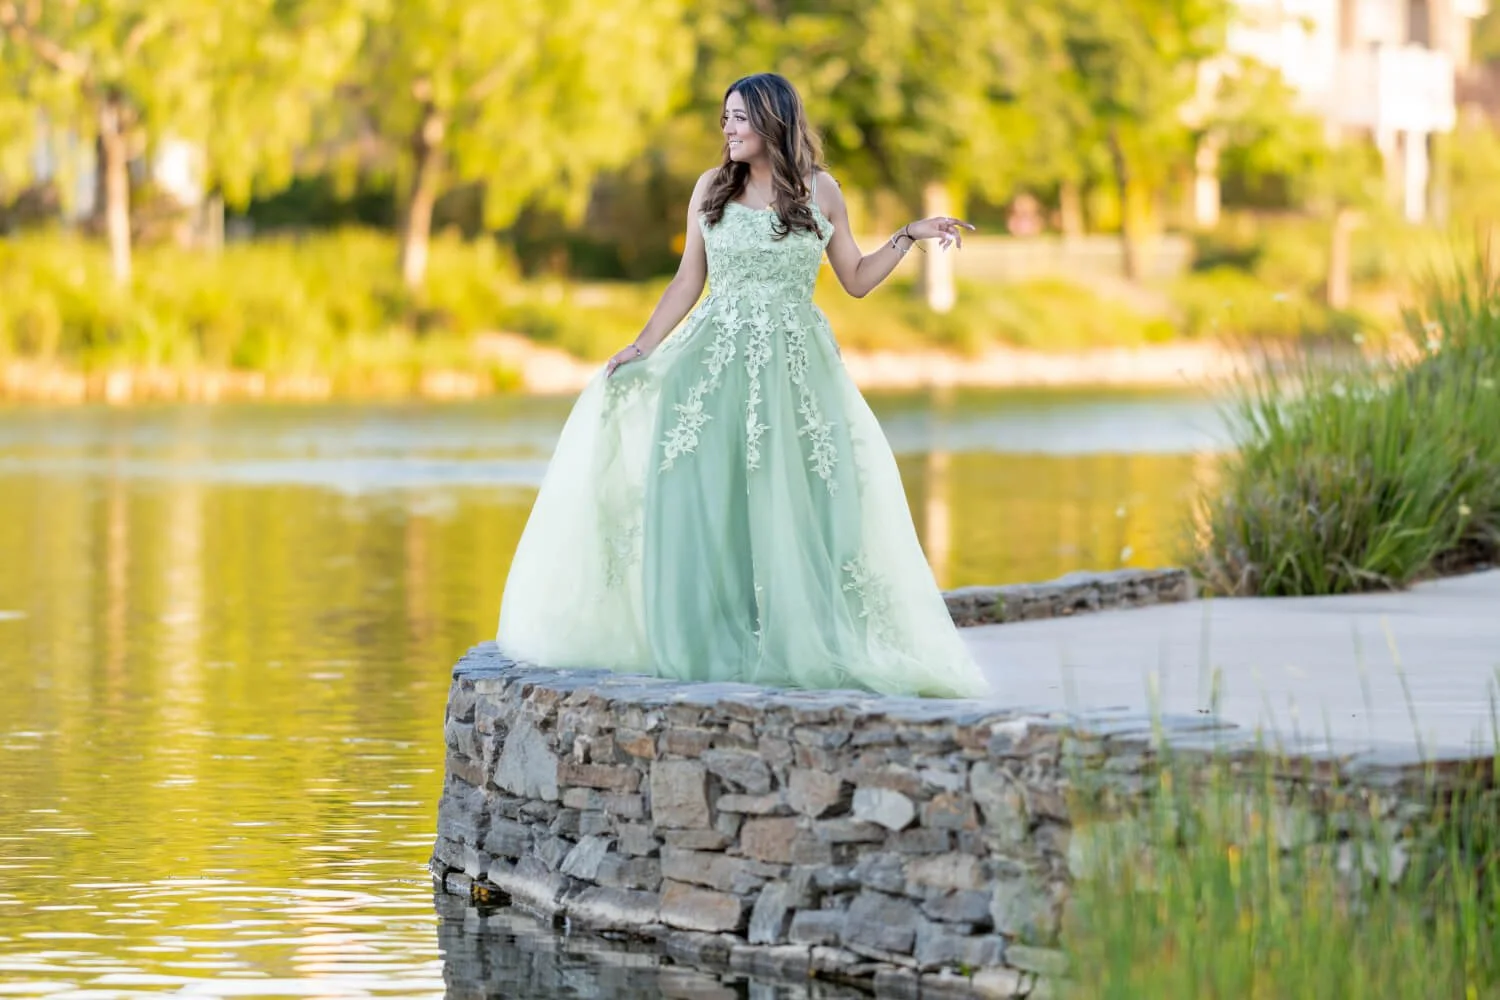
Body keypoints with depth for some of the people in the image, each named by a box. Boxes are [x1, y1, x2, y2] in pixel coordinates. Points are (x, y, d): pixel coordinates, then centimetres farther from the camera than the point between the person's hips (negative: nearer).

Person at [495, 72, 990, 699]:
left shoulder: (820, 192, 5)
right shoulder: (712, 188, 7)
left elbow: (855, 280, 11)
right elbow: (688, 280, 11)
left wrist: (909, 237, 1)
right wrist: (644, 346, 3)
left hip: (796, 368, -1)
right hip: (715, 363, 1)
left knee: (796, 506, -4)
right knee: (705, 501, -6)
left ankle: (798, 647, 2)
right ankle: (711, 646, 0)